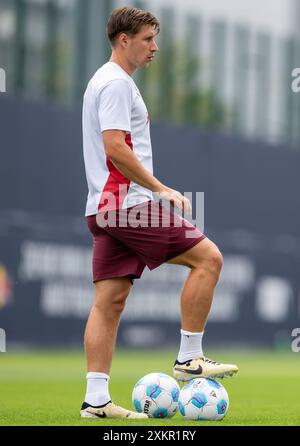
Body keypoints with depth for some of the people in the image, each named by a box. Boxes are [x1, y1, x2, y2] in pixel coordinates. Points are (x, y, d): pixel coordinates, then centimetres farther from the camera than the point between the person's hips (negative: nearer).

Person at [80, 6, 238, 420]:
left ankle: (96, 399, 3)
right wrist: (161, 189, -15)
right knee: (208, 257, -8)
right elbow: (115, 148, -20)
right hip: (127, 203, -10)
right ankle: (189, 358, -5)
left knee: (110, 300, 5)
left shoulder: (109, 81, 22)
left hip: (107, 209, 10)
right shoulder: (115, 82, -10)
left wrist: (152, 191, 24)